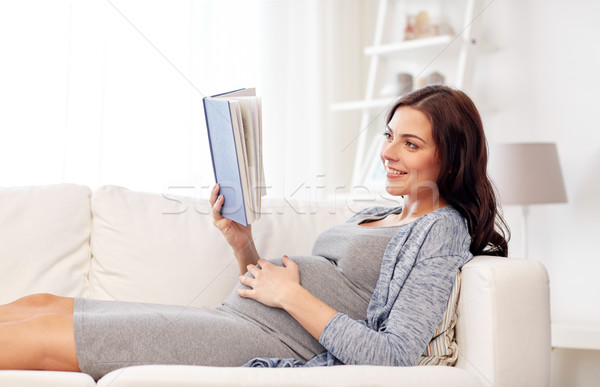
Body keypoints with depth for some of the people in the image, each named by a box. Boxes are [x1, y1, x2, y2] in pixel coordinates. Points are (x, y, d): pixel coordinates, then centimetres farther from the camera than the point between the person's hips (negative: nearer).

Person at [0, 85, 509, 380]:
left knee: (43, 332, -13)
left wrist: (290, 293, -11)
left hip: (269, 348, -8)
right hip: (234, 323, 8)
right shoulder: (375, 215, 22)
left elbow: (394, 355, -16)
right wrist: (242, 245, 5)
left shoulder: (442, 228, -3)